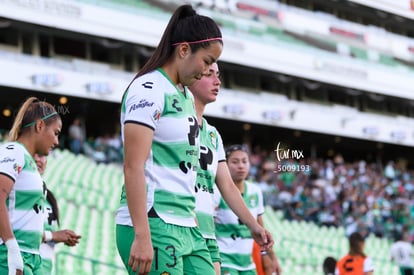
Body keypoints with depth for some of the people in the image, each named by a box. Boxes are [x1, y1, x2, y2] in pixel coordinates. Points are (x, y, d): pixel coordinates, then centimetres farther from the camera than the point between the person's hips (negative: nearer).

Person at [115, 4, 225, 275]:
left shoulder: (187, 97, 17)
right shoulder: (149, 89, -10)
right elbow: (133, 167, -18)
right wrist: (142, 236, -24)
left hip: (186, 228, 9)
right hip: (153, 225, -9)